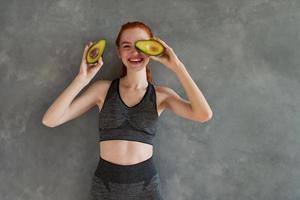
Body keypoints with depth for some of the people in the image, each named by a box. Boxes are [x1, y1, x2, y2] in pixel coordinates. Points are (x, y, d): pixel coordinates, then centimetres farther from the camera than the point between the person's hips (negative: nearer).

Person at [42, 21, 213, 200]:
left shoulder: (161, 94, -3)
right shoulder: (103, 89, -3)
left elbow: (204, 115, -21)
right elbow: (50, 120, -9)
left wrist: (178, 67, -18)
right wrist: (83, 78, -17)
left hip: (146, 182, 0)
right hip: (105, 183, 1)